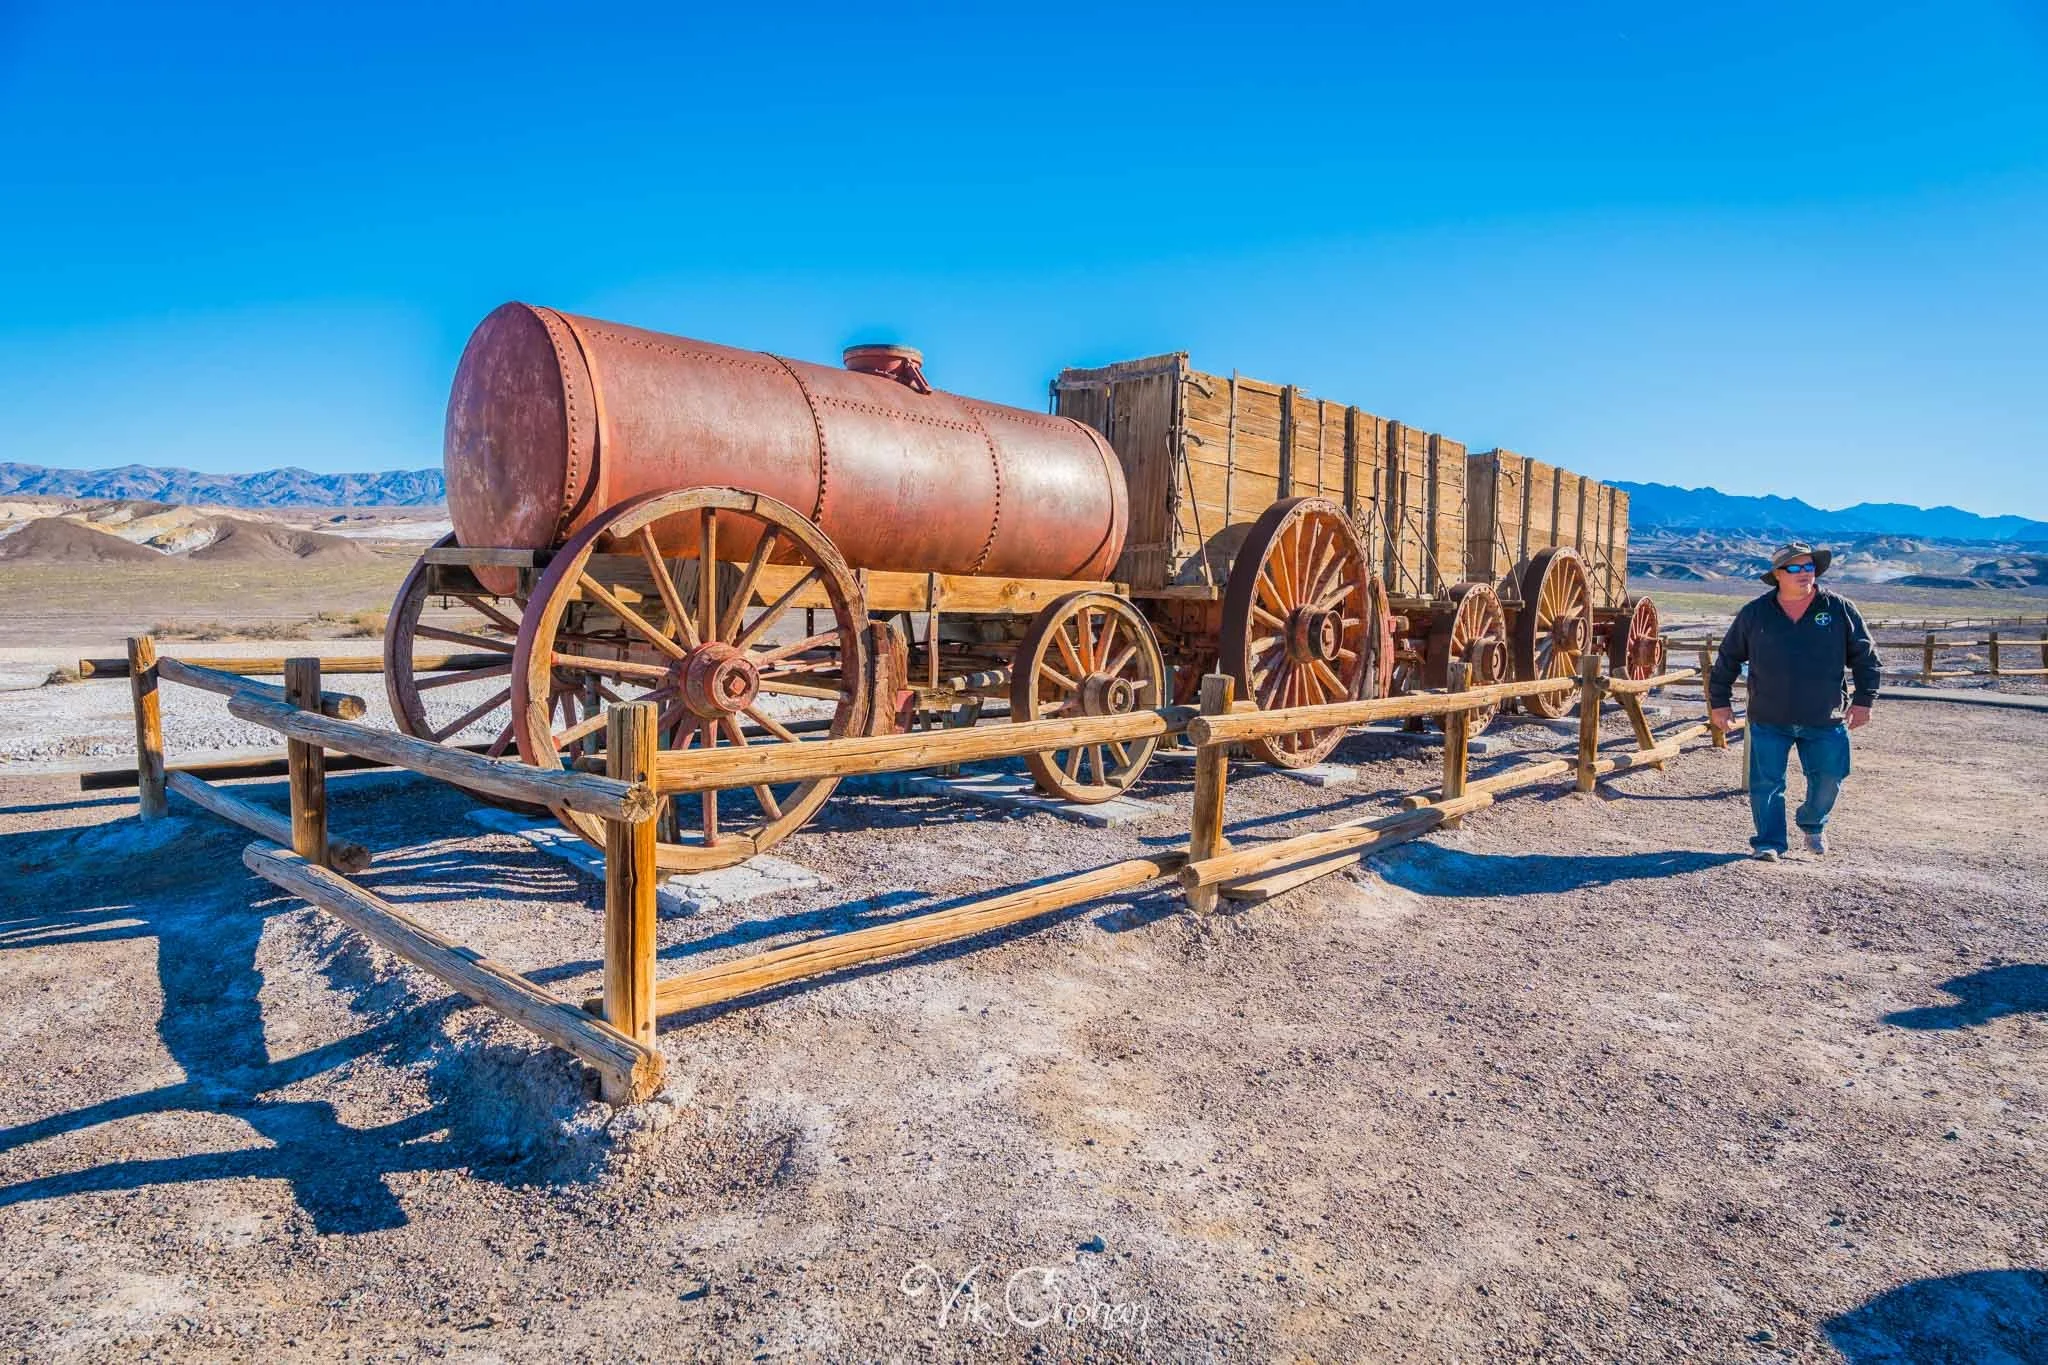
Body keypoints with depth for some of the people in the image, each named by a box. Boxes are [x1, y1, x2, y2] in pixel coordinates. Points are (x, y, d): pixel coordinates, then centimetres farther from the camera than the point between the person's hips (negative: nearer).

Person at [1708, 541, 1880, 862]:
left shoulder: (1840, 609, 2)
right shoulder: (1754, 614, 1)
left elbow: (1865, 657, 8)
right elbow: (1727, 659, 9)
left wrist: (1863, 701, 3)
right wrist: (1719, 703, 8)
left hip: (1825, 720, 1)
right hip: (1768, 721, -1)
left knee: (1828, 781, 9)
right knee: (1766, 784, -2)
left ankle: (1813, 825, 38)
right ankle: (1769, 842, 12)